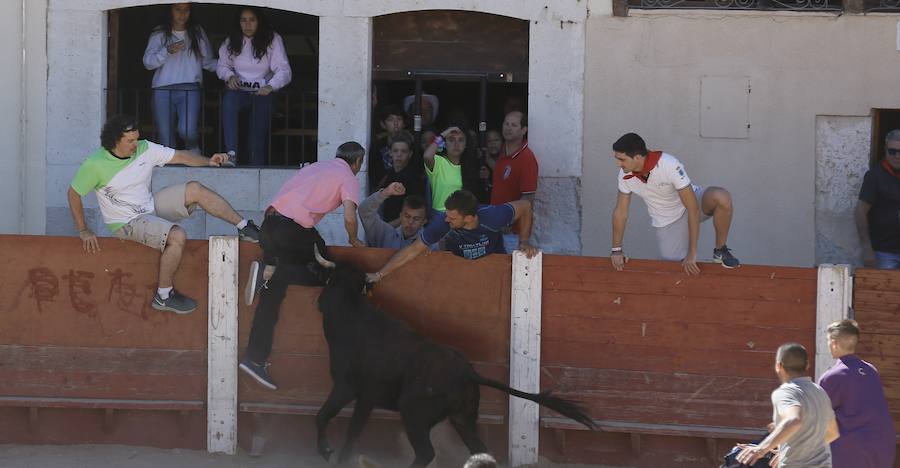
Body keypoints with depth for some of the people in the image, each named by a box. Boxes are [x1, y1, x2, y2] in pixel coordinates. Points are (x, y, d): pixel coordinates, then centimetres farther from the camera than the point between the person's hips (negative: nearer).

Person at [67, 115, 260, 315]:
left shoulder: (144, 149, -5)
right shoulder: (95, 165, -18)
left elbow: (180, 156, -4)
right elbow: (74, 193, -8)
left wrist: (208, 161, -21)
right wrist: (83, 231, -7)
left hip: (151, 206, 6)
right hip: (127, 222, -6)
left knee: (195, 189, -9)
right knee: (177, 236, -28)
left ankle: (245, 228, 2)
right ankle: (164, 296, -16)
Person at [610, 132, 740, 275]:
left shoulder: (670, 166, -32)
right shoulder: (625, 175, -17)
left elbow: (693, 208, -31)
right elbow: (620, 211, 0)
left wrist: (692, 253, -30)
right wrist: (616, 250, 2)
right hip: (666, 223, 4)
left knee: (721, 198, -35)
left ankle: (720, 251, -13)